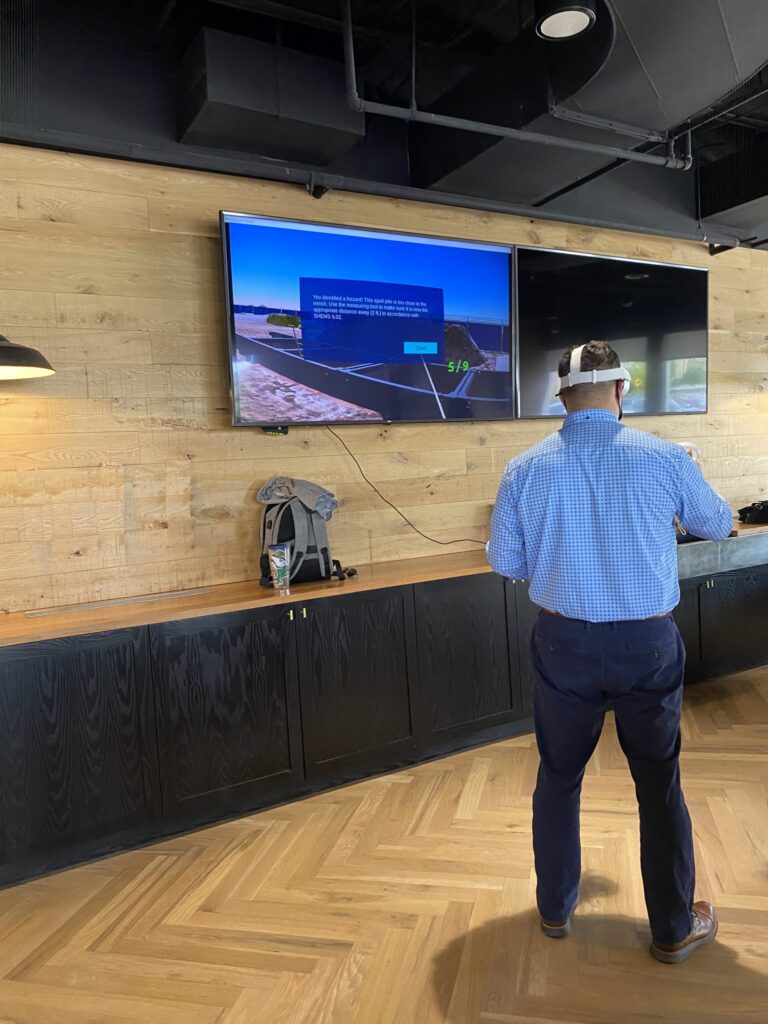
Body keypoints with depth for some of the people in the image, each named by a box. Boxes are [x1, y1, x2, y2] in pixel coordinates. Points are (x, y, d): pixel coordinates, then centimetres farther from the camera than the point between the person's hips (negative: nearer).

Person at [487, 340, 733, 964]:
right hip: (649, 646, -1)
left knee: (559, 777, 19)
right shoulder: (664, 459, -11)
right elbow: (719, 526, 7)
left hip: (565, 644, 1)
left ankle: (556, 909, 38)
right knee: (660, 787, 17)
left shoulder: (525, 470, -9)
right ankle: (674, 929, 35)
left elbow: (505, 563, 0)